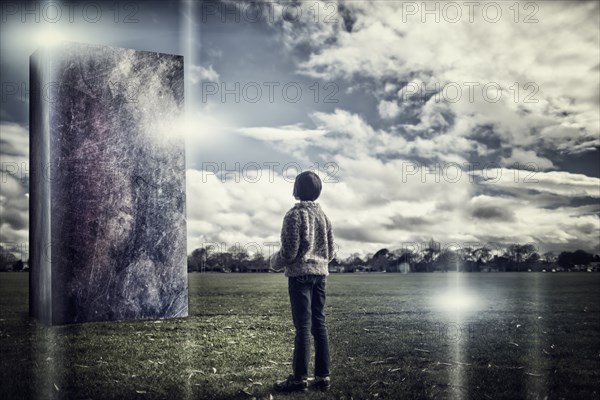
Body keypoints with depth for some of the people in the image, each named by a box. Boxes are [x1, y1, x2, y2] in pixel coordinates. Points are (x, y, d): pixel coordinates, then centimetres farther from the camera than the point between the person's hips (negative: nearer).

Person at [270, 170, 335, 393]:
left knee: (303, 327, -6)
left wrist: (275, 262, 5)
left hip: (300, 274, -7)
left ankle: (299, 378, -3)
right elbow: (331, 251, 13)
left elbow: (289, 251, -13)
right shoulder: (323, 215, 11)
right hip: (320, 273, 7)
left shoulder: (295, 214, -10)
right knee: (319, 325, 8)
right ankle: (322, 376, 11)